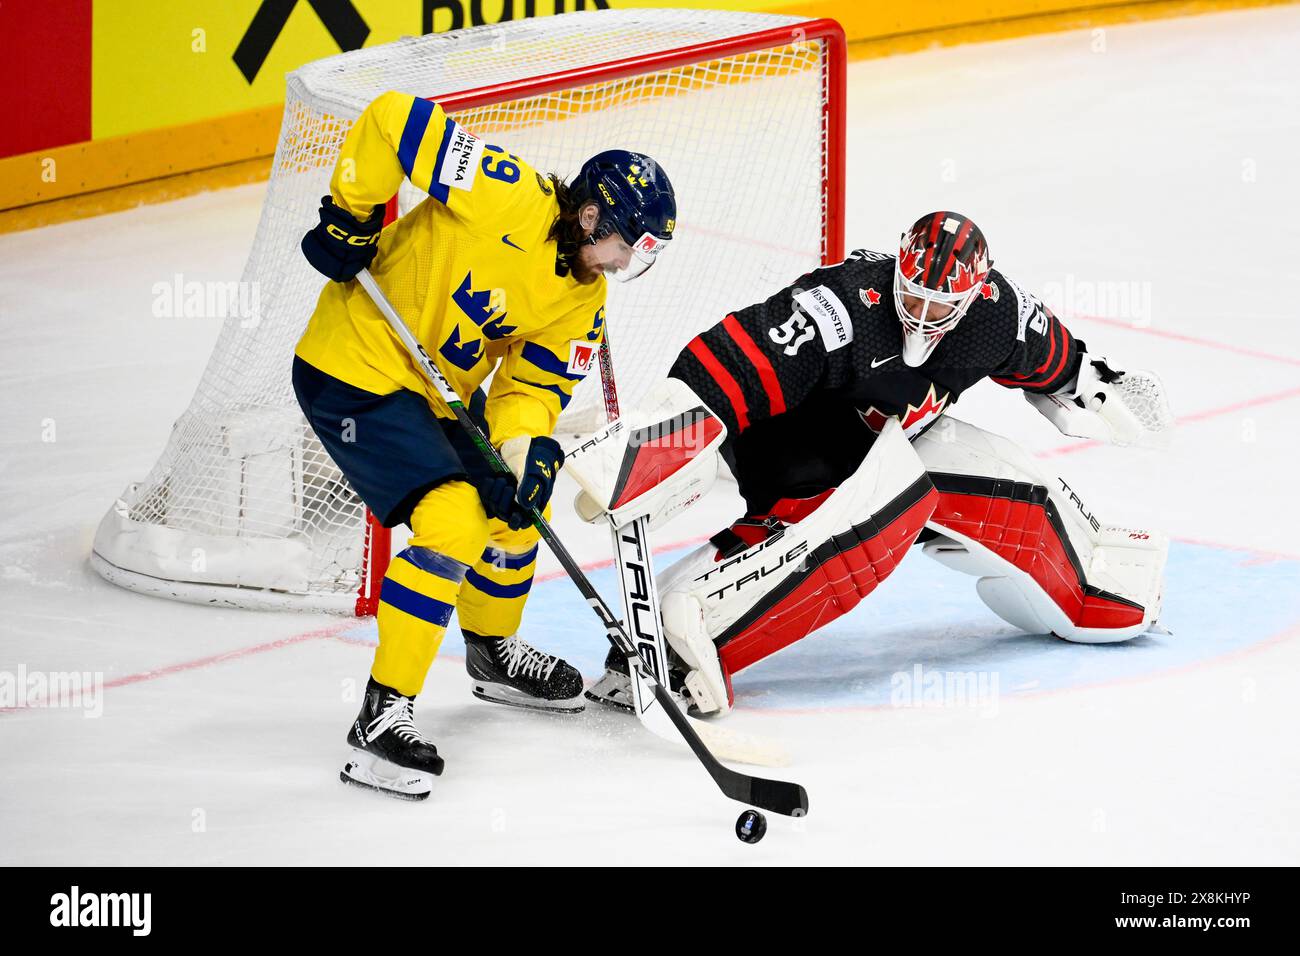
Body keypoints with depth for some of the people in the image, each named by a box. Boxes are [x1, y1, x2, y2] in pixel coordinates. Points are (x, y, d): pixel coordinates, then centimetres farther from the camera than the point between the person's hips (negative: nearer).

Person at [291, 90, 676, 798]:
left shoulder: (582, 299, 0)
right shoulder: (510, 200, -25)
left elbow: (533, 386, 0)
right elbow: (393, 121, -25)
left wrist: (519, 453, -18)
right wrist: (350, 216, -21)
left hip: (441, 390, 9)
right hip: (354, 374, -9)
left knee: (516, 507, 20)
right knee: (453, 522, -21)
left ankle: (493, 653, 48)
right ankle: (381, 718, -18)